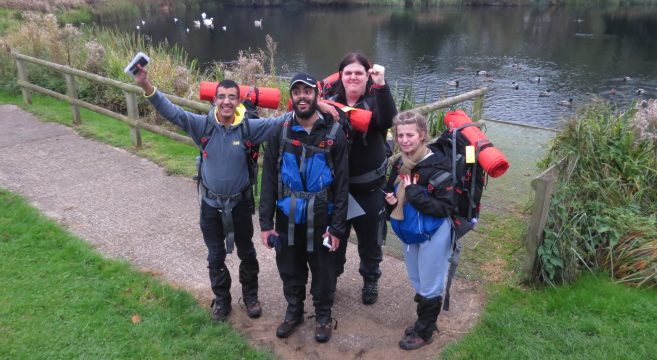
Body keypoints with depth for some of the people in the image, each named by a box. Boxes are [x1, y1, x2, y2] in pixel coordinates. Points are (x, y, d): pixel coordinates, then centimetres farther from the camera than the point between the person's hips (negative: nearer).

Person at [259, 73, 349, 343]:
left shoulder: (334, 133, -8)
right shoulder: (280, 133, -2)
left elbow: (341, 184, -7)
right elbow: (269, 180, -1)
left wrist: (338, 227, -9)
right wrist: (266, 222, -5)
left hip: (320, 219, -2)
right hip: (287, 218, 2)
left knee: (323, 271, 13)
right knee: (290, 270, 17)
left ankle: (323, 315, 36)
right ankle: (293, 311, 40)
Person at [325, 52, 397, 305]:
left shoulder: (375, 100, -7)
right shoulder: (330, 100, -2)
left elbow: (389, 120, -28)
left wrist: (381, 85, -36)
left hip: (370, 186, -1)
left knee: (369, 237, 15)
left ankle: (370, 280, 38)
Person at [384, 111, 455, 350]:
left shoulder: (438, 167, -23)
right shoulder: (399, 165, 0)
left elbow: (446, 208, -24)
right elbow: (392, 193, 15)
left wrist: (415, 193, -29)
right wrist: (391, 200, -8)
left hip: (433, 235, -7)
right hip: (408, 232, 7)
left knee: (430, 286, 10)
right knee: (418, 282, 22)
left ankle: (424, 331, 30)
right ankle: (424, 321, 43)